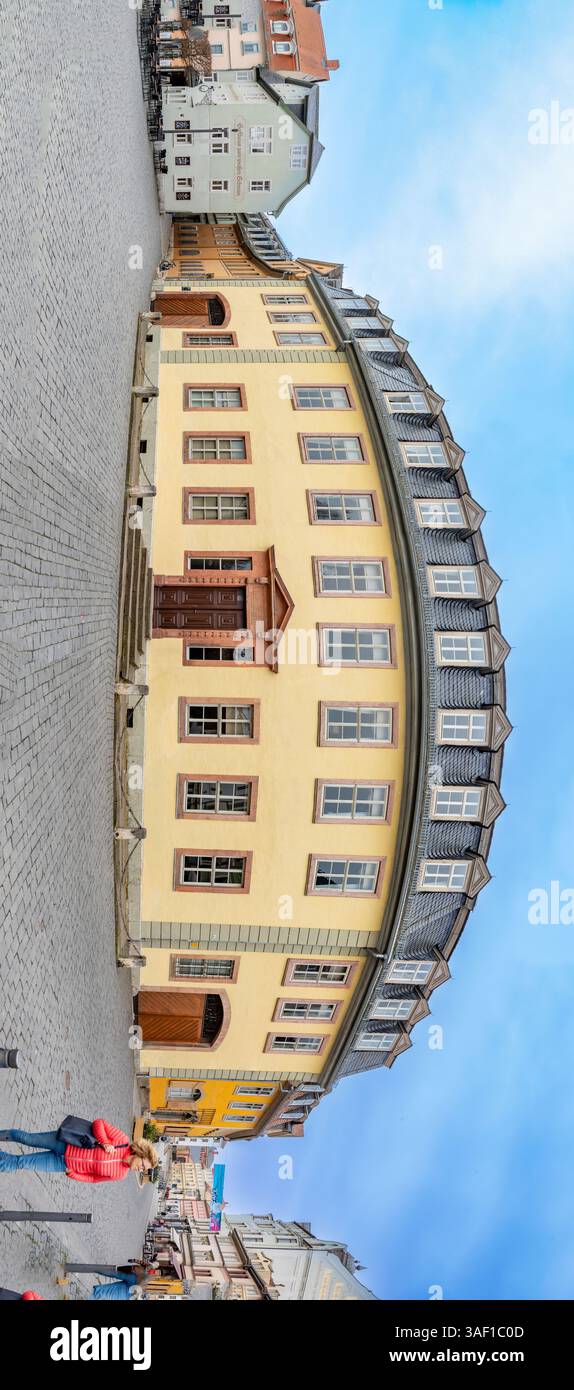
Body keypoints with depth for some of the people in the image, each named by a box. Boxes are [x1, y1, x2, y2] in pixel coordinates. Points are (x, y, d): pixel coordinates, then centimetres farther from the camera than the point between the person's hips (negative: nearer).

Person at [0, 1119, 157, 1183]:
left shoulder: (120, 1175, -7)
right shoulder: (122, 1140, -15)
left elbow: (94, 1178, 2)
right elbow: (99, 1123, -13)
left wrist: (73, 1174, -10)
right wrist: (105, 1142, -27)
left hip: (64, 1164, 1)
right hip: (65, 1142, -1)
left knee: (20, 1162, -4)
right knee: (26, 1138, -2)